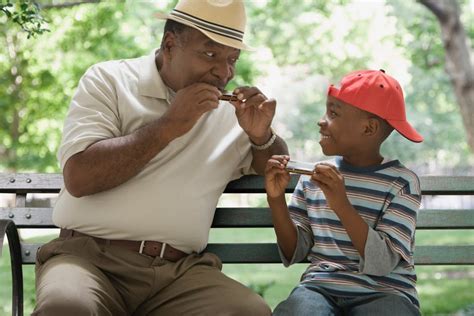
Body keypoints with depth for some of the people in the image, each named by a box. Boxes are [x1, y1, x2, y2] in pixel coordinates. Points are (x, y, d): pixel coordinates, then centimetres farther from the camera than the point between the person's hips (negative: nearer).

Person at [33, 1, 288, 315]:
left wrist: (262, 137, 2)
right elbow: (79, 178, -11)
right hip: (90, 255, -3)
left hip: (181, 270, 3)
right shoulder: (109, 80, 3)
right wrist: (169, 126, -12)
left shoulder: (231, 110, 14)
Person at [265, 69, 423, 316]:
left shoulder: (401, 182, -2)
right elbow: (294, 253, 9)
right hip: (320, 286, 2)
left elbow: (382, 263, -12)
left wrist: (342, 205, -21)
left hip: (384, 292, -1)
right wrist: (276, 200, -5)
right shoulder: (313, 176, 9)